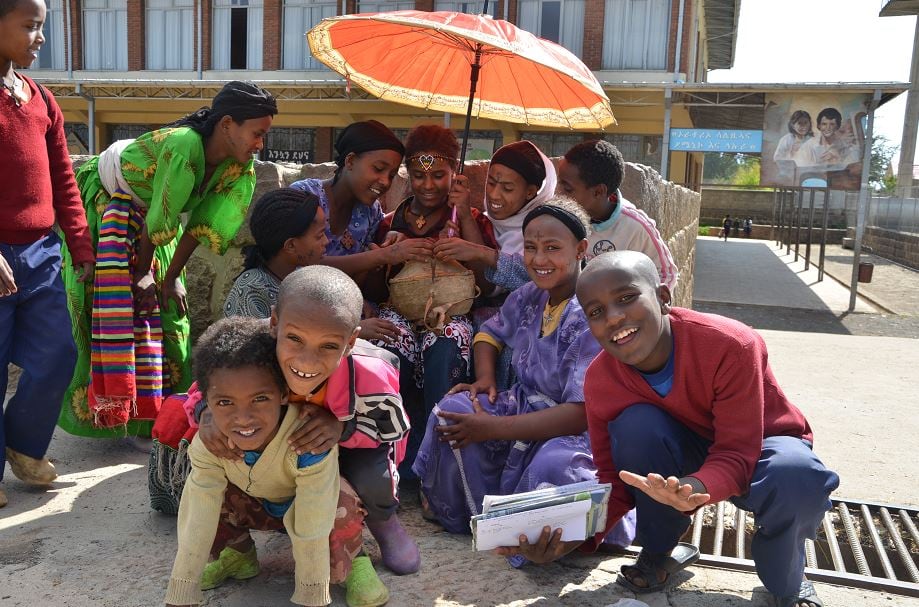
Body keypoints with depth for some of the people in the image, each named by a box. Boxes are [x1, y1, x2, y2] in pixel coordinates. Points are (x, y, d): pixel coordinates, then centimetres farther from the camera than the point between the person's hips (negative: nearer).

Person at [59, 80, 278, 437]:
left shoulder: (237, 163, -18)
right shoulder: (184, 147, -39)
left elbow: (201, 223, -12)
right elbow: (157, 224, -29)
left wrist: (171, 276, -8)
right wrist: (142, 274, -17)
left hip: (144, 211, 6)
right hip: (103, 204, -6)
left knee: (162, 308, 4)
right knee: (109, 305, -6)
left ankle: (151, 406, 16)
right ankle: (98, 405, 6)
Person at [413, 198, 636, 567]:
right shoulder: (528, 297, 2)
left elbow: (583, 412, -27)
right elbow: (492, 332, 24)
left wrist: (493, 428, -28)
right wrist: (485, 378, 0)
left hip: (578, 434, -7)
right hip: (526, 407, 7)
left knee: (552, 466, -40)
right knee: (453, 408, -15)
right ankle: (460, 514, -3)